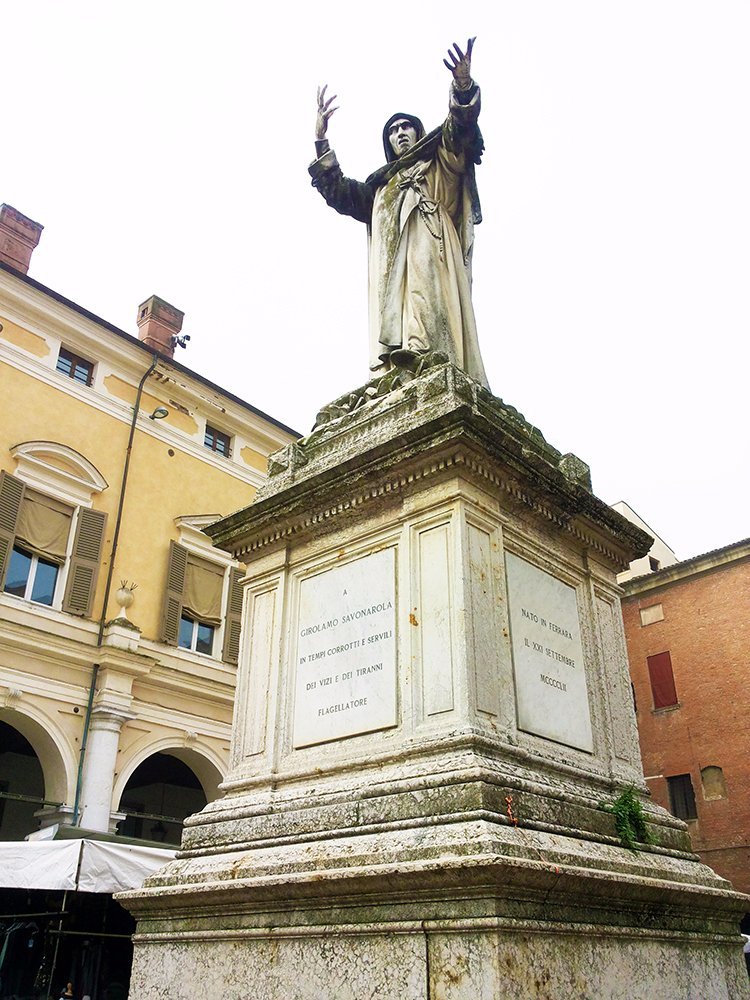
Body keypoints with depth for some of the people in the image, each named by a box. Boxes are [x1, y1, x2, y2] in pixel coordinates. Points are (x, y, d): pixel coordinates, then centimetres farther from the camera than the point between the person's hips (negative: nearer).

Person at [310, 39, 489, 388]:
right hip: (393, 258, 3)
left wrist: (462, 88, -12)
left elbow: (460, 130, 9)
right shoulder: (379, 185, 38)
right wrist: (321, 140, 24)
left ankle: (423, 355, -44)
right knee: (392, 313, -18)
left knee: (425, 296, -28)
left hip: (430, 246, -3)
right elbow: (338, 191, 29)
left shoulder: (440, 165, 27)